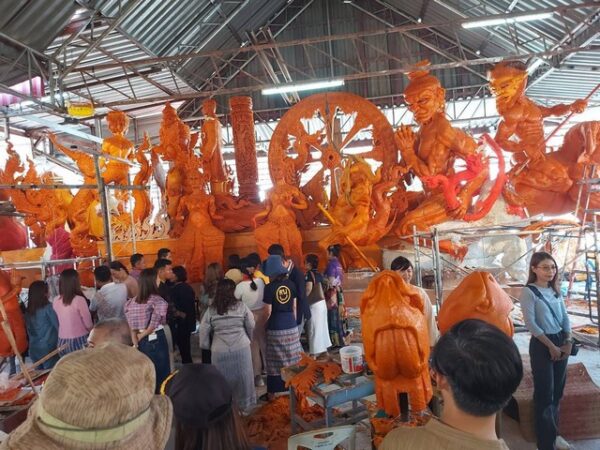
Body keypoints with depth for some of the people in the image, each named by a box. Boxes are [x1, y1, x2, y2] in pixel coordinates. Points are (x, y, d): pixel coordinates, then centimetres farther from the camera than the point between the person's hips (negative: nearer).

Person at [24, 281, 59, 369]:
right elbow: (58, 325, -9)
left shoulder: (28, 311, 3)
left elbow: (29, 331, 10)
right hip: (48, 347, -6)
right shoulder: (48, 307, -14)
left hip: (33, 348, 6)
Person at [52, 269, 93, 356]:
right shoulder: (79, 300, -16)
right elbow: (88, 324, -9)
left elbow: (58, 322, 7)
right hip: (79, 341, -5)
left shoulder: (56, 301, 0)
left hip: (62, 342, 5)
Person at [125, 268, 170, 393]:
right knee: (161, 374, 8)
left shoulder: (131, 302, 3)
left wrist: (136, 342, 1)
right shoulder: (158, 301, -14)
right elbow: (152, 326, -17)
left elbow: (132, 328, 0)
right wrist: (140, 337, -2)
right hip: (156, 341, -5)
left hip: (141, 343, 6)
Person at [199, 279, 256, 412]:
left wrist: (207, 346, 18)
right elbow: (251, 326, 3)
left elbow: (203, 332, 2)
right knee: (243, 378, 15)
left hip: (219, 351, 0)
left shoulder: (211, 310, -2)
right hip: (241, 348, 0)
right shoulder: (241, 306, -3)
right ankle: (245, 405, 29)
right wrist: (248, 340, 21)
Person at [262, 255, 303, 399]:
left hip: (275, 327, -4)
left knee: (276, 361, 4)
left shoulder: (270, 287, -12)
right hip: (291, 325, 4)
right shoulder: (291, 284, 0)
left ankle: (272, 393, 13)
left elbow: (268, 312, -10)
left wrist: (264, 325, 6)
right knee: (292, 358, 12)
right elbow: (294, 307, 7)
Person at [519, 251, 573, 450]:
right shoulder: (529, 292, -12)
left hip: (561, 342, 7)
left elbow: (565, 317, 9)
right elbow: (530, 323, -16)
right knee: (544, 393, 0)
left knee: (557, 391, 15)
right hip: (541, 345, -7)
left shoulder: (555, 290, 8)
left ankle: (553, 434, 32)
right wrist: (551, 346, -13)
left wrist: (568, 341, -3)